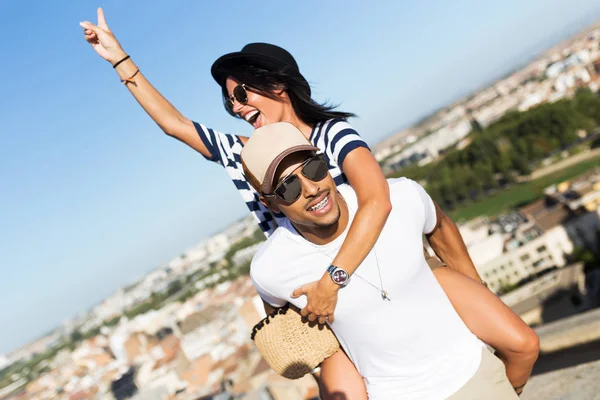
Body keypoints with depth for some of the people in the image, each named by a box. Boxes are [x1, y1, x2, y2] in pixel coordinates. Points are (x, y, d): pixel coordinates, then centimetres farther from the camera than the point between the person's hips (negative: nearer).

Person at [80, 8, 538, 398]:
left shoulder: (333, 133, -14)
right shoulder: (241, 154, 0)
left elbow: (377, 201, -32)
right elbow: (173, 122, 7)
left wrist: (330, 282, -36)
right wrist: (120, 59, 8)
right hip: (337, 298, 2)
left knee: (521, 343, -6)